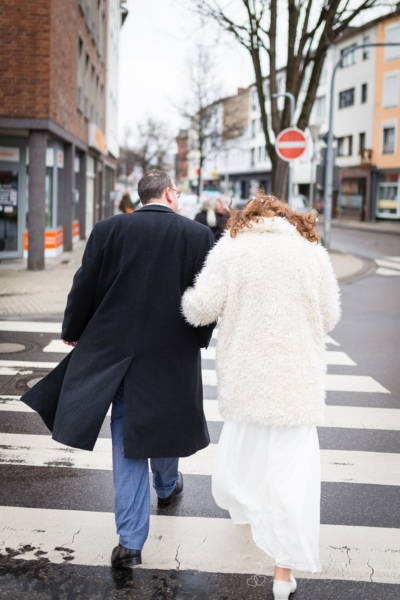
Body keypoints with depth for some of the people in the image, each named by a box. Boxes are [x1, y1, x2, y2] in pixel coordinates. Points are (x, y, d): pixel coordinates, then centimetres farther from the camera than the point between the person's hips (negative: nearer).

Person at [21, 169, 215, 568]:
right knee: (163, 423, 24)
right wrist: (198, 340, 14)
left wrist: (73, 333, 13)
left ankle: (131, 540, 5)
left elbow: (84, 288, -2)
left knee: (127, 439, 6)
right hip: (173, 355, 0)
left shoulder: (108, 229, -5)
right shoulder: (198, 235, -6)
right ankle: (167, 487, 51)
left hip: (116, 350, 0)